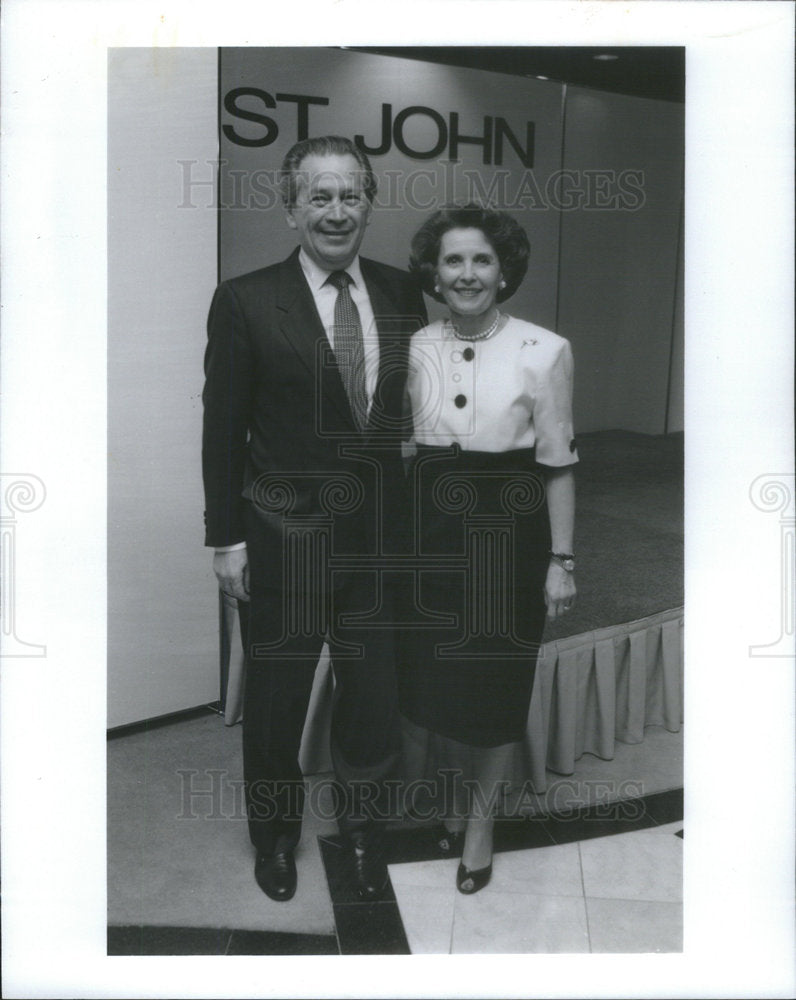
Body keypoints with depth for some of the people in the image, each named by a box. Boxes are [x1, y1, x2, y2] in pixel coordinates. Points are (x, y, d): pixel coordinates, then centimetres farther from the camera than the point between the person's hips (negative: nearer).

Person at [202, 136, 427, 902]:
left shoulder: (402, 294, 2)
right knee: (276, 697, 15)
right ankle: (275, 834, 40)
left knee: (372, 695, 14)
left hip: (380, 534, 3)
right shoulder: (245, 301, -8)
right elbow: (223, 429, -5)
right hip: (282, 536, -2)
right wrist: (226, 538, -6)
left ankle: (361, 829, 40)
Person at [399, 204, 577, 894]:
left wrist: (562, 560, -6)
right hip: (433, 532, 4)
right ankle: (460, 793, 42)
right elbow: (404, 449, 7)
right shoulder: (417, 349, 0)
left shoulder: (544, 351, -11)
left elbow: (558, 465, -7)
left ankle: (481, 819, 32)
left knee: (495, 682, 8)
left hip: (508, 533, -3)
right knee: (435, 675, 14)